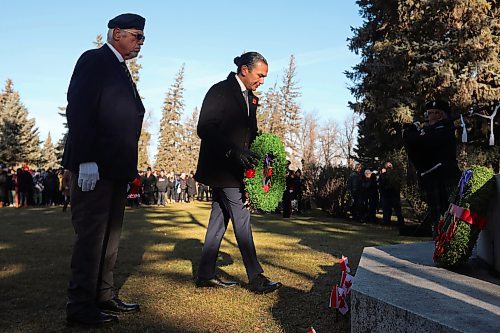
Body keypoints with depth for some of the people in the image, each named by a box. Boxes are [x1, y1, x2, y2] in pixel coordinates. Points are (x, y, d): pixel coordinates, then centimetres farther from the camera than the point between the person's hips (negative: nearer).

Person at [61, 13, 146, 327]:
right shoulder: (94, 60, -5)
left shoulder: (121, 71, 21)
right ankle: (81, 306, 5)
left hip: (117, 168, 9)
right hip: (94, 167, -9)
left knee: (110, 234, 13)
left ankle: (104, 297, 23)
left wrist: (130, 167, 14)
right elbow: (79, 112, -16)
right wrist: (86, 161, -23)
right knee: (91, 235, -5)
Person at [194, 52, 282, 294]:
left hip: (233, 168, 9)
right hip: (221, 167, -9)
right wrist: (234, 151, -27)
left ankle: (206, 275, 18)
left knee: (219, 219, 10)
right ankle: (256, 278, 0)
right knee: (242, 219, -7)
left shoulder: (251, 99, 15)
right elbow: (204, 129, -18)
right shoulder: (220, 91, -10)